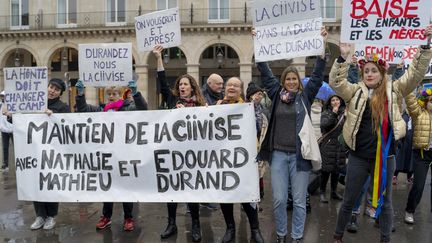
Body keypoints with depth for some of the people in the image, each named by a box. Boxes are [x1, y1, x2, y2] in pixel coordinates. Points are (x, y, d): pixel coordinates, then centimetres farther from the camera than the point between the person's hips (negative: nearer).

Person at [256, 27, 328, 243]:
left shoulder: (306, 95, 4)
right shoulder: (276, 94, 6)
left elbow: (317, 75, 0)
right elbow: (265, 73, 8)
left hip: (300, 154, -1)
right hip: (278, 154, 1)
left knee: (299, 200, 7)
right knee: (279, 199, 5)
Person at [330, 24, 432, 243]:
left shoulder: (393, 91, 1)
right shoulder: (355, 91, 0)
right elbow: (336, 82, -13)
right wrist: (343, 56, -23)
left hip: (385, 155, 0)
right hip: (358, 156, 0)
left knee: (385, 201, 15)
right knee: (349, 200, 12)